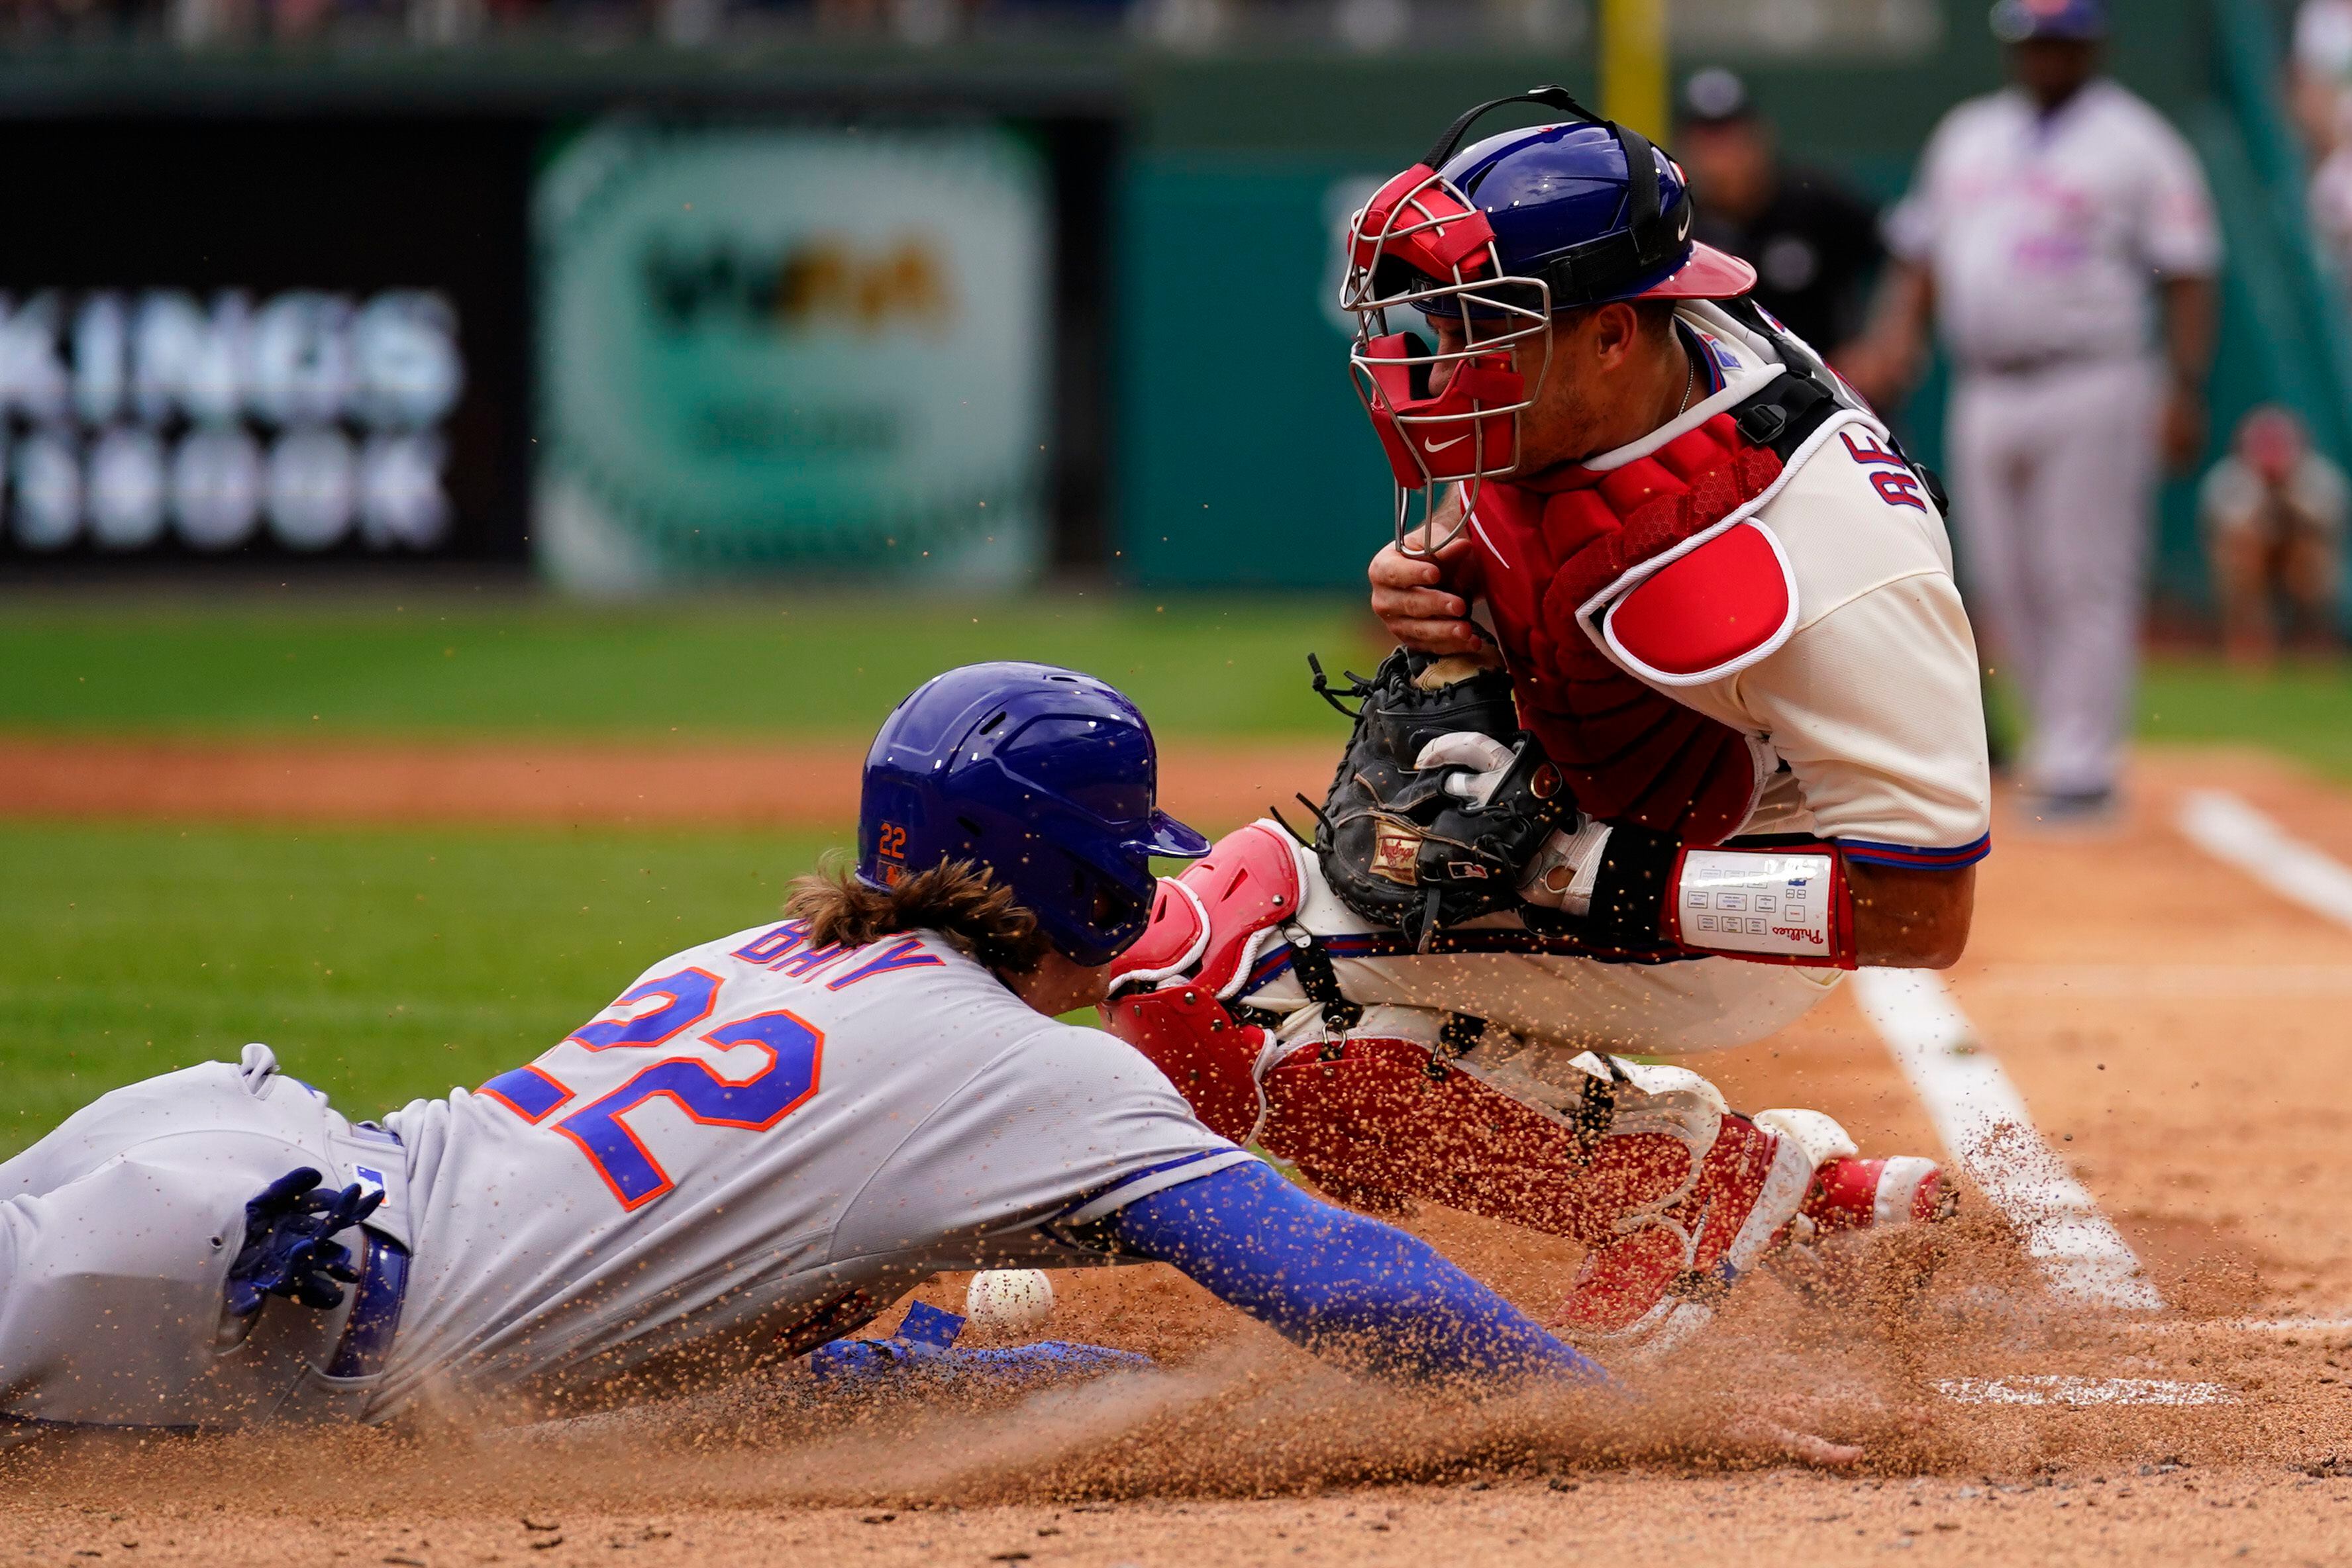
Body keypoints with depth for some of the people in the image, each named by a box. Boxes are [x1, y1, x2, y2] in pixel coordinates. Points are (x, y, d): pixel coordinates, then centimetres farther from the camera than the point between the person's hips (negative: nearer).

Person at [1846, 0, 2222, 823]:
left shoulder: (2137, 144, -1)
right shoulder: (1967, 136, 17)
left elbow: (2187, 275, -5)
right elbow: (1922, 253, 20)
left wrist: (2185, 391, -14)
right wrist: (1898, 338, 3)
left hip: (2092, 391, -6)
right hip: (1984, 398, 6)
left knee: (2086, 582, -8)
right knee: (2006, 588, 7)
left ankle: (2081, 765, -7)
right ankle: (2060, 735, 20)